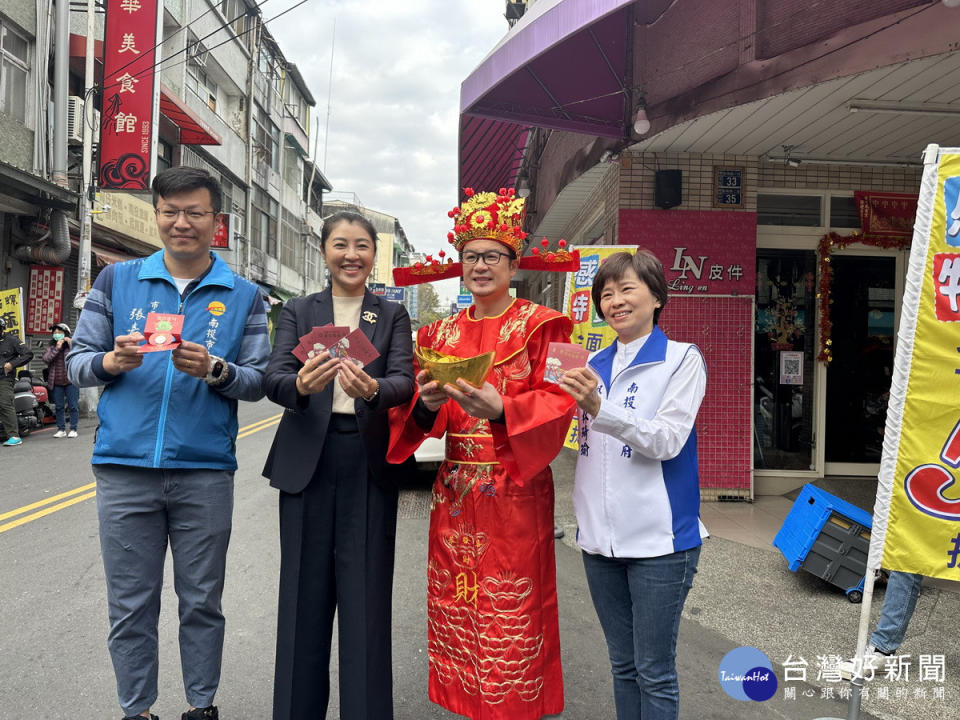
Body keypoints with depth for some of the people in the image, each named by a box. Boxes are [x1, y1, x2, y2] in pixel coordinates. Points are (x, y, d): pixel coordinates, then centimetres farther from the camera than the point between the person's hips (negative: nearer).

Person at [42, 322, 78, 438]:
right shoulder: (51, 347, 10)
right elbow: (46, 358, -7)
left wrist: (71, 343, -14)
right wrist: (57, 348, -12)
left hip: (71, 381, -3)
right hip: (57, 383, 3)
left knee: (73, 406, -1)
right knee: (59, 407, 7)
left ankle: (73, 429, 5)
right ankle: (61, 429, 14)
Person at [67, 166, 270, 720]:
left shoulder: (243, 296, 6)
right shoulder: (118, 280, 8)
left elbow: (260, 382, 2)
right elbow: (77, 363, 7)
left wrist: (215, 370, -18)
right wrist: (110, 362, -14)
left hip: (204, 472, 0)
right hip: (125, 468, 1)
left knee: (202, 601, 10)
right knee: (131, 605, 9)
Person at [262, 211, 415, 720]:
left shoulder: (393, 316, 9)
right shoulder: (298, 311, 9)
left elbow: (404, 381, -6)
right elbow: (273, 377, -5)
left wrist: (372, 389, -29)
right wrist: (302, 384, -28)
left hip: (369, 465, -1)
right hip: (307, 462, 1)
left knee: (366, 595, 2)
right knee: (305, 593, 7)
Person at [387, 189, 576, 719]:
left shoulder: (539, 325, -1)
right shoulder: (444, 332, 13)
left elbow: (557, 404, -11)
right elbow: (420, 414, 9)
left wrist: (500, 408, -26)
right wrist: (426, 403, -13)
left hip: (515, 488, -4)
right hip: (455, 490, 5)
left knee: (511, 610, 0)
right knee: (455, 608, 10)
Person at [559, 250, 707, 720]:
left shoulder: (682, 359, -4)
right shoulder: (594, 364, 10)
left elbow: (668, 440, -15)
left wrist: (600, 407, -27)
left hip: (658, 538, -5)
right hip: (600, 534, 5)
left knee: (654, 671, 5)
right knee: (622, 663, 17)